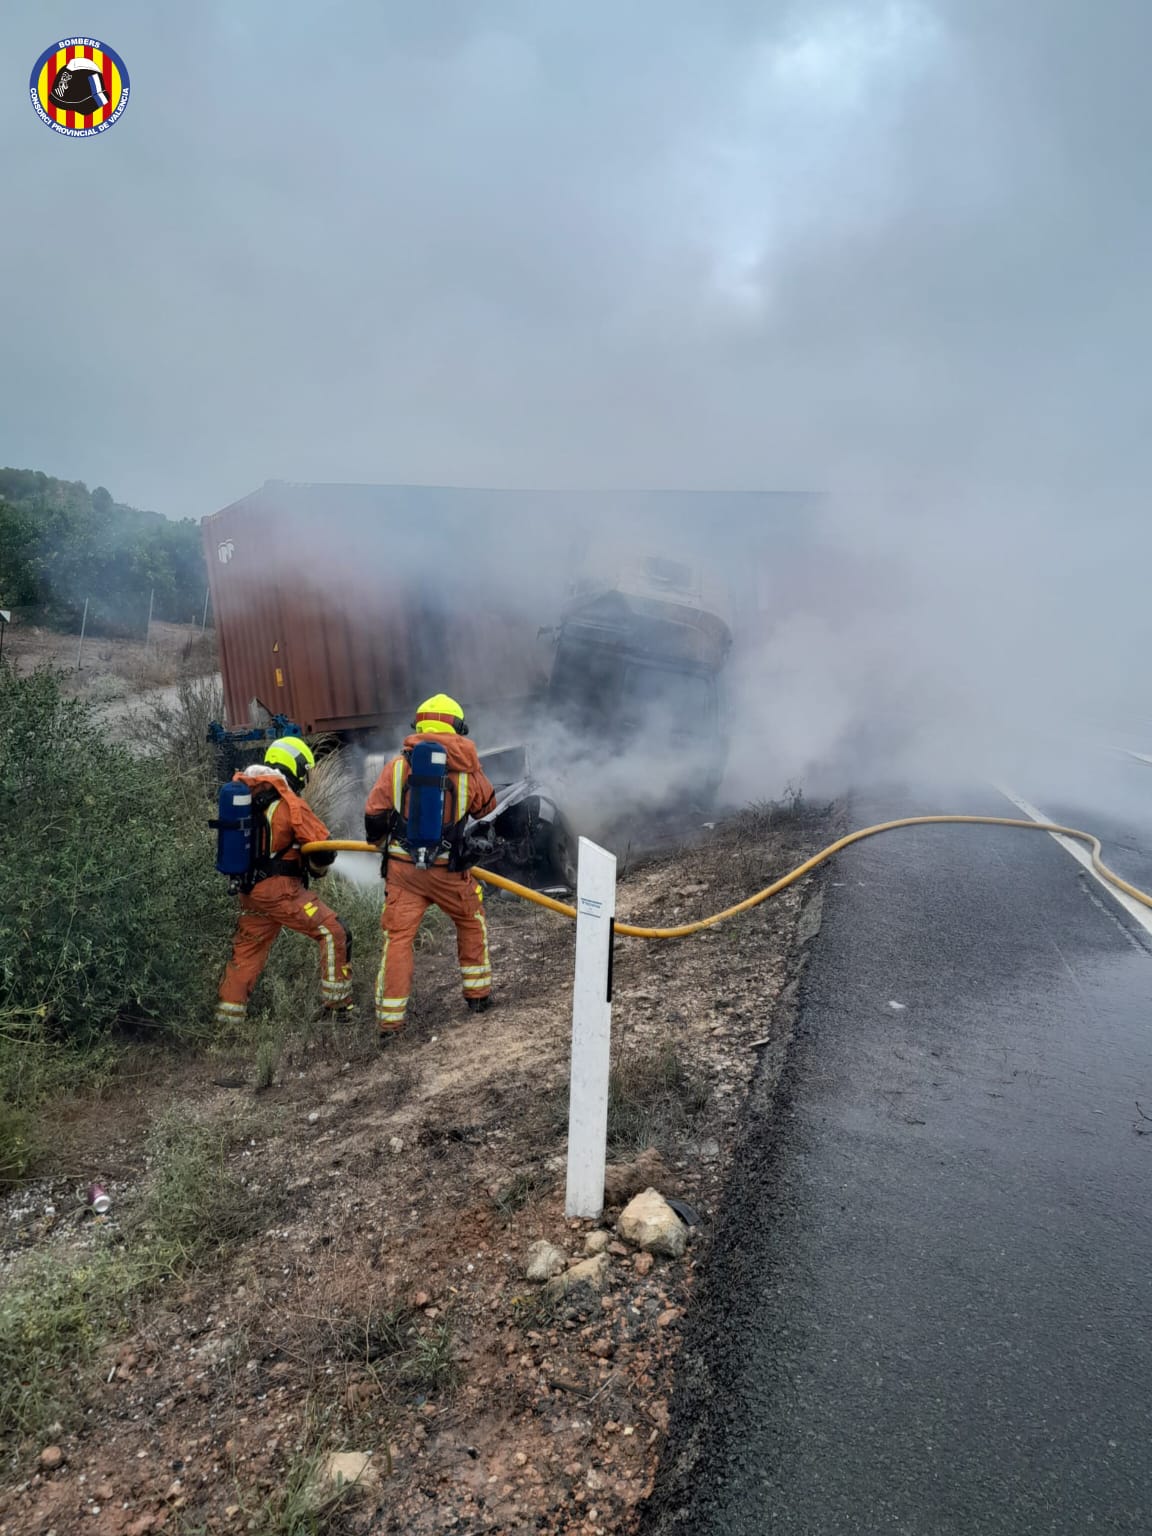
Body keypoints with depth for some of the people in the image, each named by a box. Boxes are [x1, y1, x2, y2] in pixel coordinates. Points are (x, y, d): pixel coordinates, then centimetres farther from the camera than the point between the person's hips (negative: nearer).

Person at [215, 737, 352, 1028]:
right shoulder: (288, 802, -13)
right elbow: (323, 848, -14)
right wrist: (317, 868, 7)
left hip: (249, 890, 8)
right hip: (279, 889, -8)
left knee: (246, 951, 18)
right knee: (334, 933, -2)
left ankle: (226, 1018, 25)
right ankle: (337, 1005, 0)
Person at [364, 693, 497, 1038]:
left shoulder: (398, 766, -2)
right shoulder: (468, 769, -2)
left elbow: (374, 815, -1)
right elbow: (487, 810, 12)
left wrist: (378, 840, 19)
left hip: (403, 867, 0)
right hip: (449, 868, 0)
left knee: (398, 936, 6)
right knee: (471, 922, 23)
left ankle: (390, 1019, 7)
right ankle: (478, 994, 32)